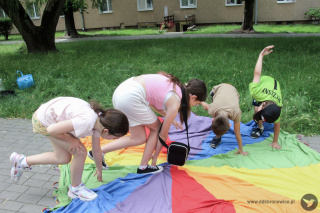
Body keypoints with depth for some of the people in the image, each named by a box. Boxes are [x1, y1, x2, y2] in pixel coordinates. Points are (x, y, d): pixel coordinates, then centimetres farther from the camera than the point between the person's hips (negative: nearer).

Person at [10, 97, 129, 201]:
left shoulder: (100, 121, -7)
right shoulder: (86, 122, -35)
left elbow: (97, 150, 9)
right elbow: (51, 130, -32)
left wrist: (99, 170, 22)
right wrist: (71, 140, -16)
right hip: (44, 121, -8)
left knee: (63, 158, 16)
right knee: (80, 153, -10)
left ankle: (23, 161, 32)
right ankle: (75, 188, 14)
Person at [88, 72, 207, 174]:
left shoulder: (173, 84, 14)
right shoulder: (174, 103, -7)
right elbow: (163, 133, 2)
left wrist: (169, 118, 27)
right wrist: (155, 156, 15)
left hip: (120, 91, 9)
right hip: (130, 98, -9)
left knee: (139, 138, 14)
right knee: (156, 128, 10)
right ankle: (143, 167, 17)